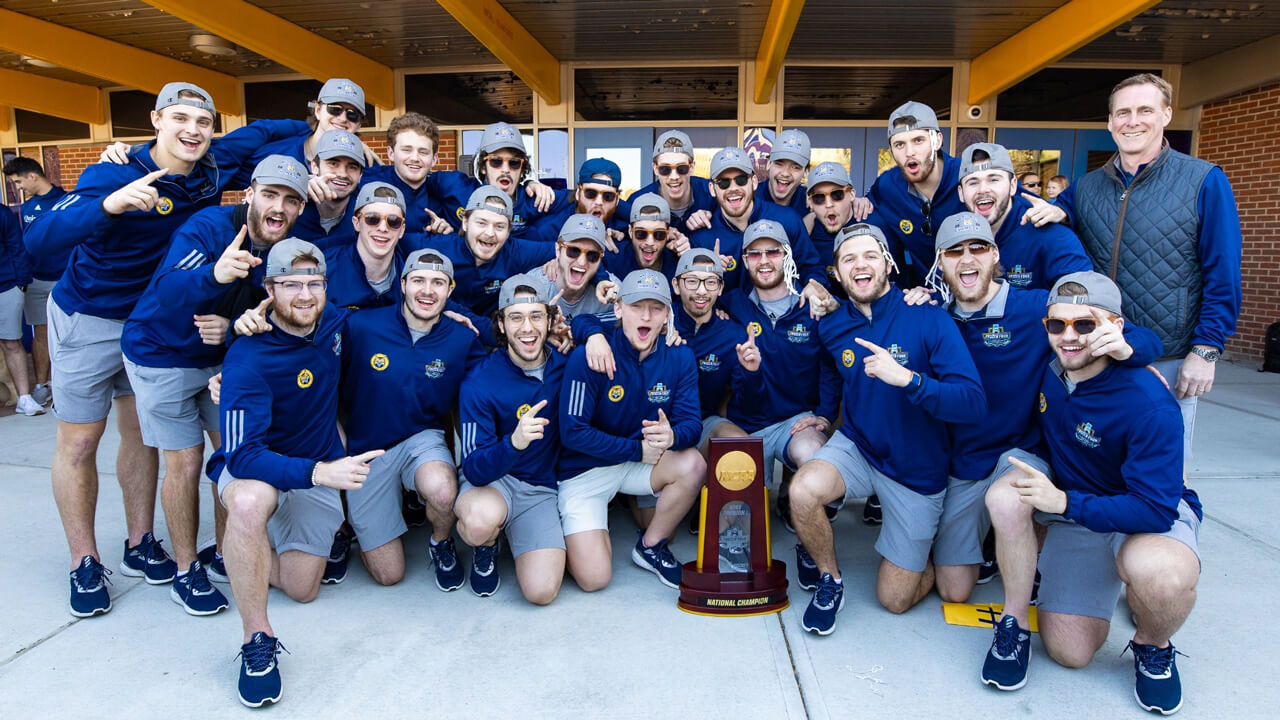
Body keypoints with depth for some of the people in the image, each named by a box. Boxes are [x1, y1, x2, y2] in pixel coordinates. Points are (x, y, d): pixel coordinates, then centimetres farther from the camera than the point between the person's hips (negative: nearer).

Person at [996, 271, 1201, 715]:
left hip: (1155, 516, -3)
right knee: (1068, 653, -5)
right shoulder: (1045, 368, -12)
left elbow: (1156, 508, -29)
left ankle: (1152, 647, -5)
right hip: (1074, 516, 3)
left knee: (1160, 578, -39)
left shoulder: (1149, 404, -28)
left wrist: (1063, 503, -30)